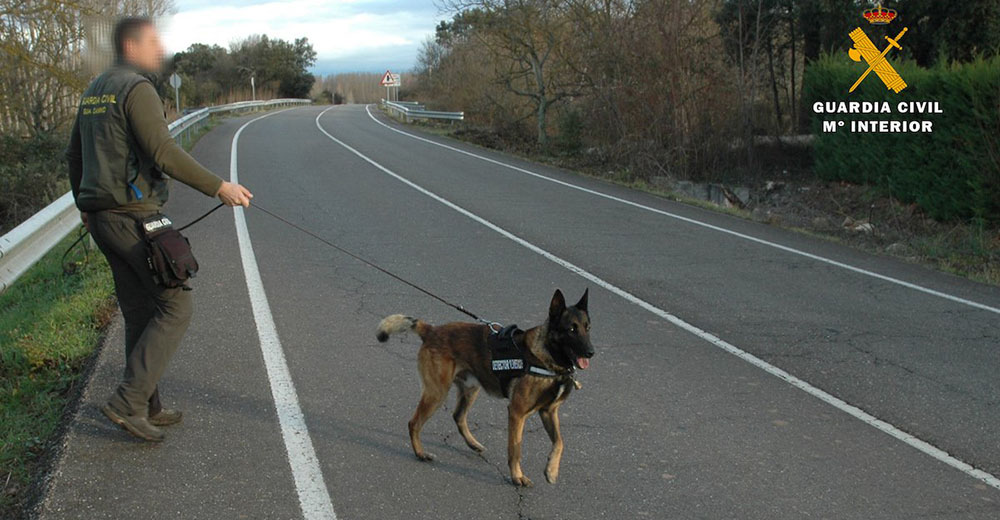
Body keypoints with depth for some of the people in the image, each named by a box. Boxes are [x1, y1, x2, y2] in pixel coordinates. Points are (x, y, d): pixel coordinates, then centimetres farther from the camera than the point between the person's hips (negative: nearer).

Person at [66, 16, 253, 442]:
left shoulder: (94, 92, 17)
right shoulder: (136, 89, -13)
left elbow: (74, 155, 25)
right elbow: (164, 154, -24)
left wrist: (84, 204, 37)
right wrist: (218, 187, -22)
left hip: (102, 217, 10)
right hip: (134, 216, -10)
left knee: (140, 313, 14)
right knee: (175, 307, -3)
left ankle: (147, 408, 21)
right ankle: (127, 401, -6)